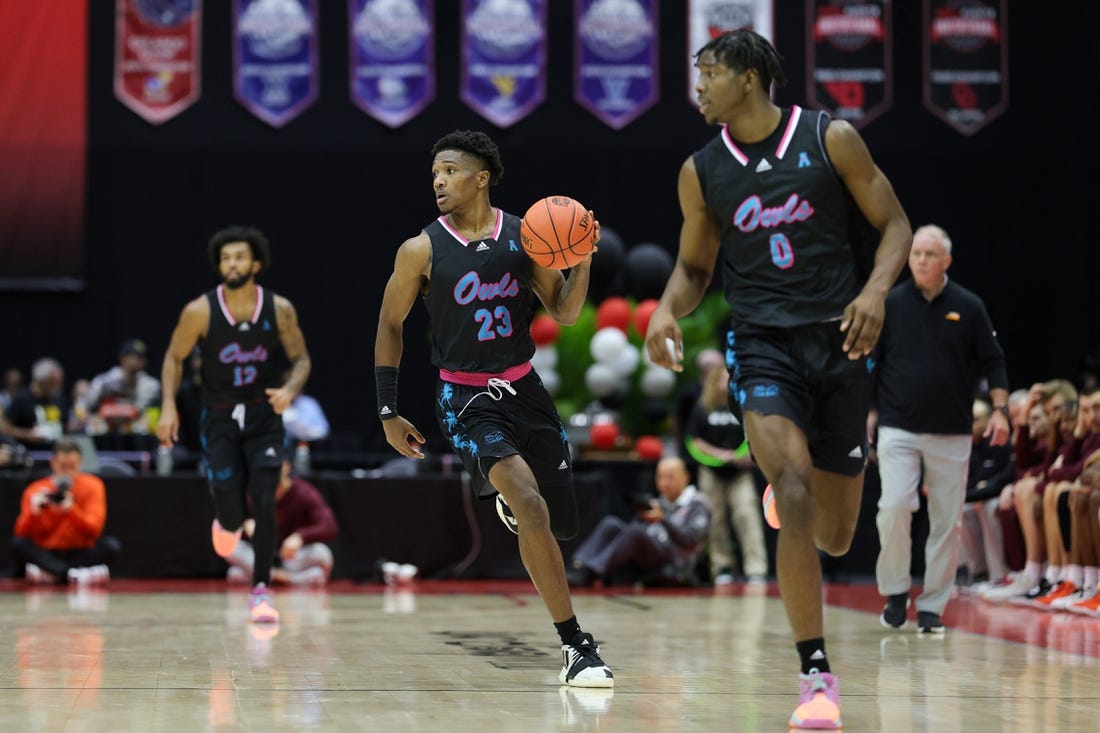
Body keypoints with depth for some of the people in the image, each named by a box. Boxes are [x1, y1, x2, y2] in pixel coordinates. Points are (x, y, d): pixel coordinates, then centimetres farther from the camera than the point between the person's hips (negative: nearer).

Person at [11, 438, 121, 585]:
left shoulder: (92, 485, -1)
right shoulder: (36, 491, -2)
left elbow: (94, 529, -13)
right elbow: (23, 533, -11)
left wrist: (71, 510, -32)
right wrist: (34, 512, -31)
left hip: (80, 555, 0)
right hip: (47, 555, 0)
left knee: (112, 545, -28)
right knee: (18, 543, -28)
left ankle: (49, 574, -31)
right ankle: (75, 574, -35)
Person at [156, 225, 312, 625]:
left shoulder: (279, 310, -9)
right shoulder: (200, 311, -12)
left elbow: (301, 358, 1)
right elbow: (174, 357, 1)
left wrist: (290, 389, -19)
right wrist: (168, 406, -11)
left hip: (264, 416, 0)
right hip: (220, 419, 0)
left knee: (264, 504, -14)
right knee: (231, 512, -6)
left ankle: (261, 590, -1)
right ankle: (227, 523, 34)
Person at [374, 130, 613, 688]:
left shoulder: (526, 236, -1)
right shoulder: (422, 250, -7)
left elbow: (564, 313, 5)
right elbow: (390, 326, 3)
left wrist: (582, 261, -14)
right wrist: (388, 413, 2)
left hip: (523, 388, 4)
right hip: (465, 398, -4)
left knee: (560, 521, 10)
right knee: (532, 508, -24)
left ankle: (510, 499, 49)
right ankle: (576, 647, -20)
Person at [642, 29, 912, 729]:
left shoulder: (831, 139, -3)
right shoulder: (701, 171, 4)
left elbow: (895, 224, 2)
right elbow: (695, 265, 15)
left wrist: (875, 290, -16)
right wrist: (667, 311, -6)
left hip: (838, 341, 0)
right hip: (761, 343, 0)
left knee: (836, 535, 7)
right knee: (796, 496, -24)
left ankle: (788, 485, 48)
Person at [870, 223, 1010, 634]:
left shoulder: (968, 307, 3)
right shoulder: (891, 304, 3)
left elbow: (992, 361, 7)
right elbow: (871, 362, 10)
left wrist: (1000, 408, -3)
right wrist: (868, 411, 7)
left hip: (952, 432, 1)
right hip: (898, 427, -1)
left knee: (947, 521, 0)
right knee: (894, 506, -16)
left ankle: (932, 606, 9)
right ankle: (895, 591, 2)